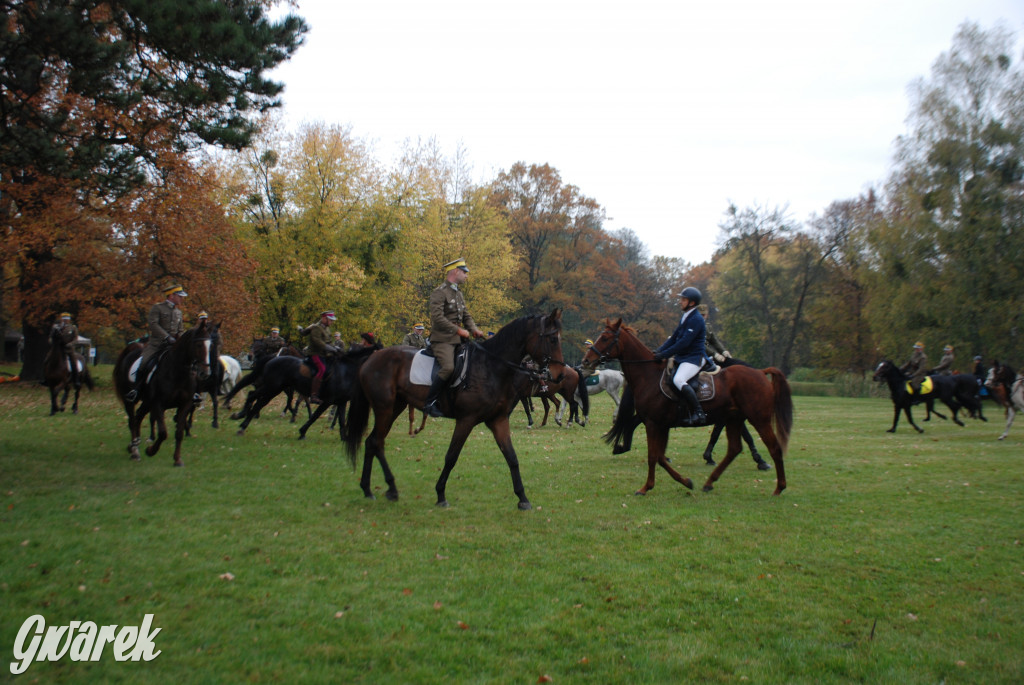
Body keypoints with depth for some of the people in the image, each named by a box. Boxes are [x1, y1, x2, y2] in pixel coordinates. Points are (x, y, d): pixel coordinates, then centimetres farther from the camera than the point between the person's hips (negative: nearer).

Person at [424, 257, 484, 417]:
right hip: (442, 339, -9)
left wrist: (474, 330, 2)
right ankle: (429, 402, -18)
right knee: (448, 367, -27)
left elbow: (466, 316, 22)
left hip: (458, 339, 9)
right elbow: (437, 317, -18)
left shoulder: (459, 293, 21)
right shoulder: (439, 292, -8)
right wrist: (458, 330, -18)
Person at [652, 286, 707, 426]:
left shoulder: (696, 319, -15)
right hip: (681, 357, 11)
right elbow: (674, 337, 17)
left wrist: (664, 355, -21)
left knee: (678, 380, -33)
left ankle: (698, 413, -31)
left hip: (693, 358, -11)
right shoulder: (685, 317, 16)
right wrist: (658, 351, 4)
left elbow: (684, 342, -22)